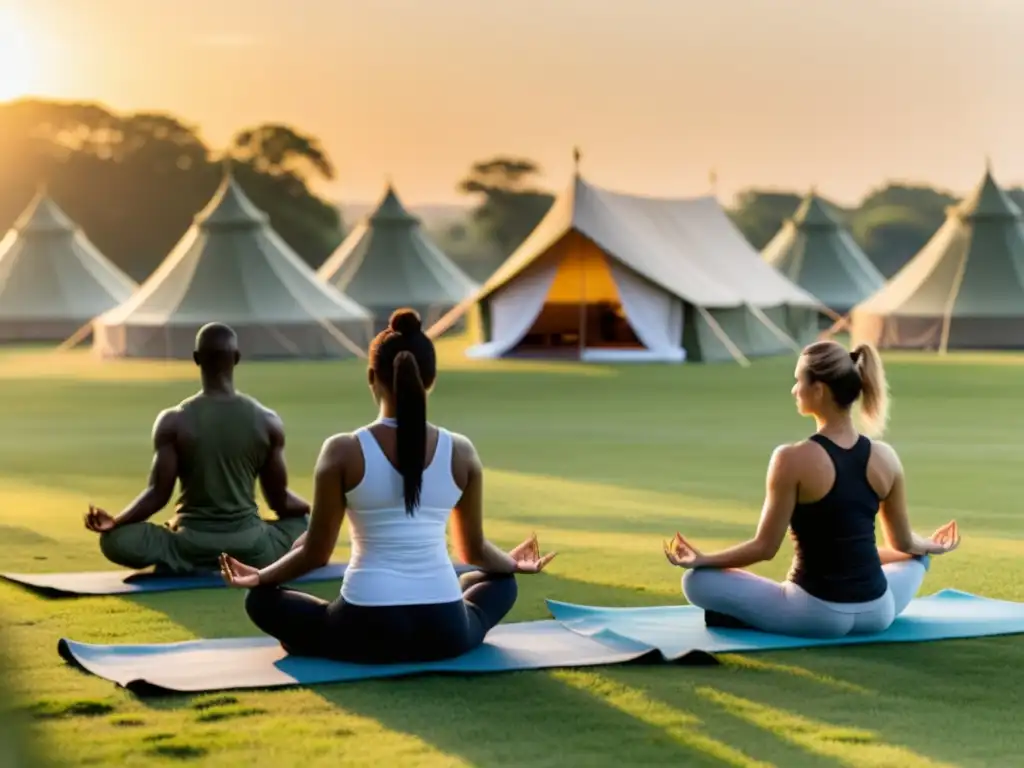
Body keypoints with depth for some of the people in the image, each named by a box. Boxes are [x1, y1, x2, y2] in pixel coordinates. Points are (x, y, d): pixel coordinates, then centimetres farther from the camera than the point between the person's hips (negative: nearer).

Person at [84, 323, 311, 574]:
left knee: (115, 539, 10)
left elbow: (158, 495, -9)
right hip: (251, 550, 2)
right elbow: (279, 500, 3)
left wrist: (114, 522, 3)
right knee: (310, 523, 26)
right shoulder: (268, 421, -3)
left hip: (190, 547, -2)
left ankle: (188, 565, 2)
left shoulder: (173, 422, -8)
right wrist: (313, 507, 24)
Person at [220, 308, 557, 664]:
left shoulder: (343, 451, -9)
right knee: (500, 582, 35)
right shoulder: (461, 453, -1)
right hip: (445, 634, 2)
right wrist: (513, 563, 35)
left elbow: (316, 552, -1)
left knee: (261, 600, 24)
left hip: (366, 633, -2)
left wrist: (259, 576, 18)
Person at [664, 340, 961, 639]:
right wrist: (931, 546, 35)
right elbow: (904, 542, 12)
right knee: (917, 558, 38)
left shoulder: (793, 459, -16)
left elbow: (765, 548, -10)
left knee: (696, 580, 8)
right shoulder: (885, 458, -1)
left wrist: (703, 559, 4)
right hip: (877, 613, 4)